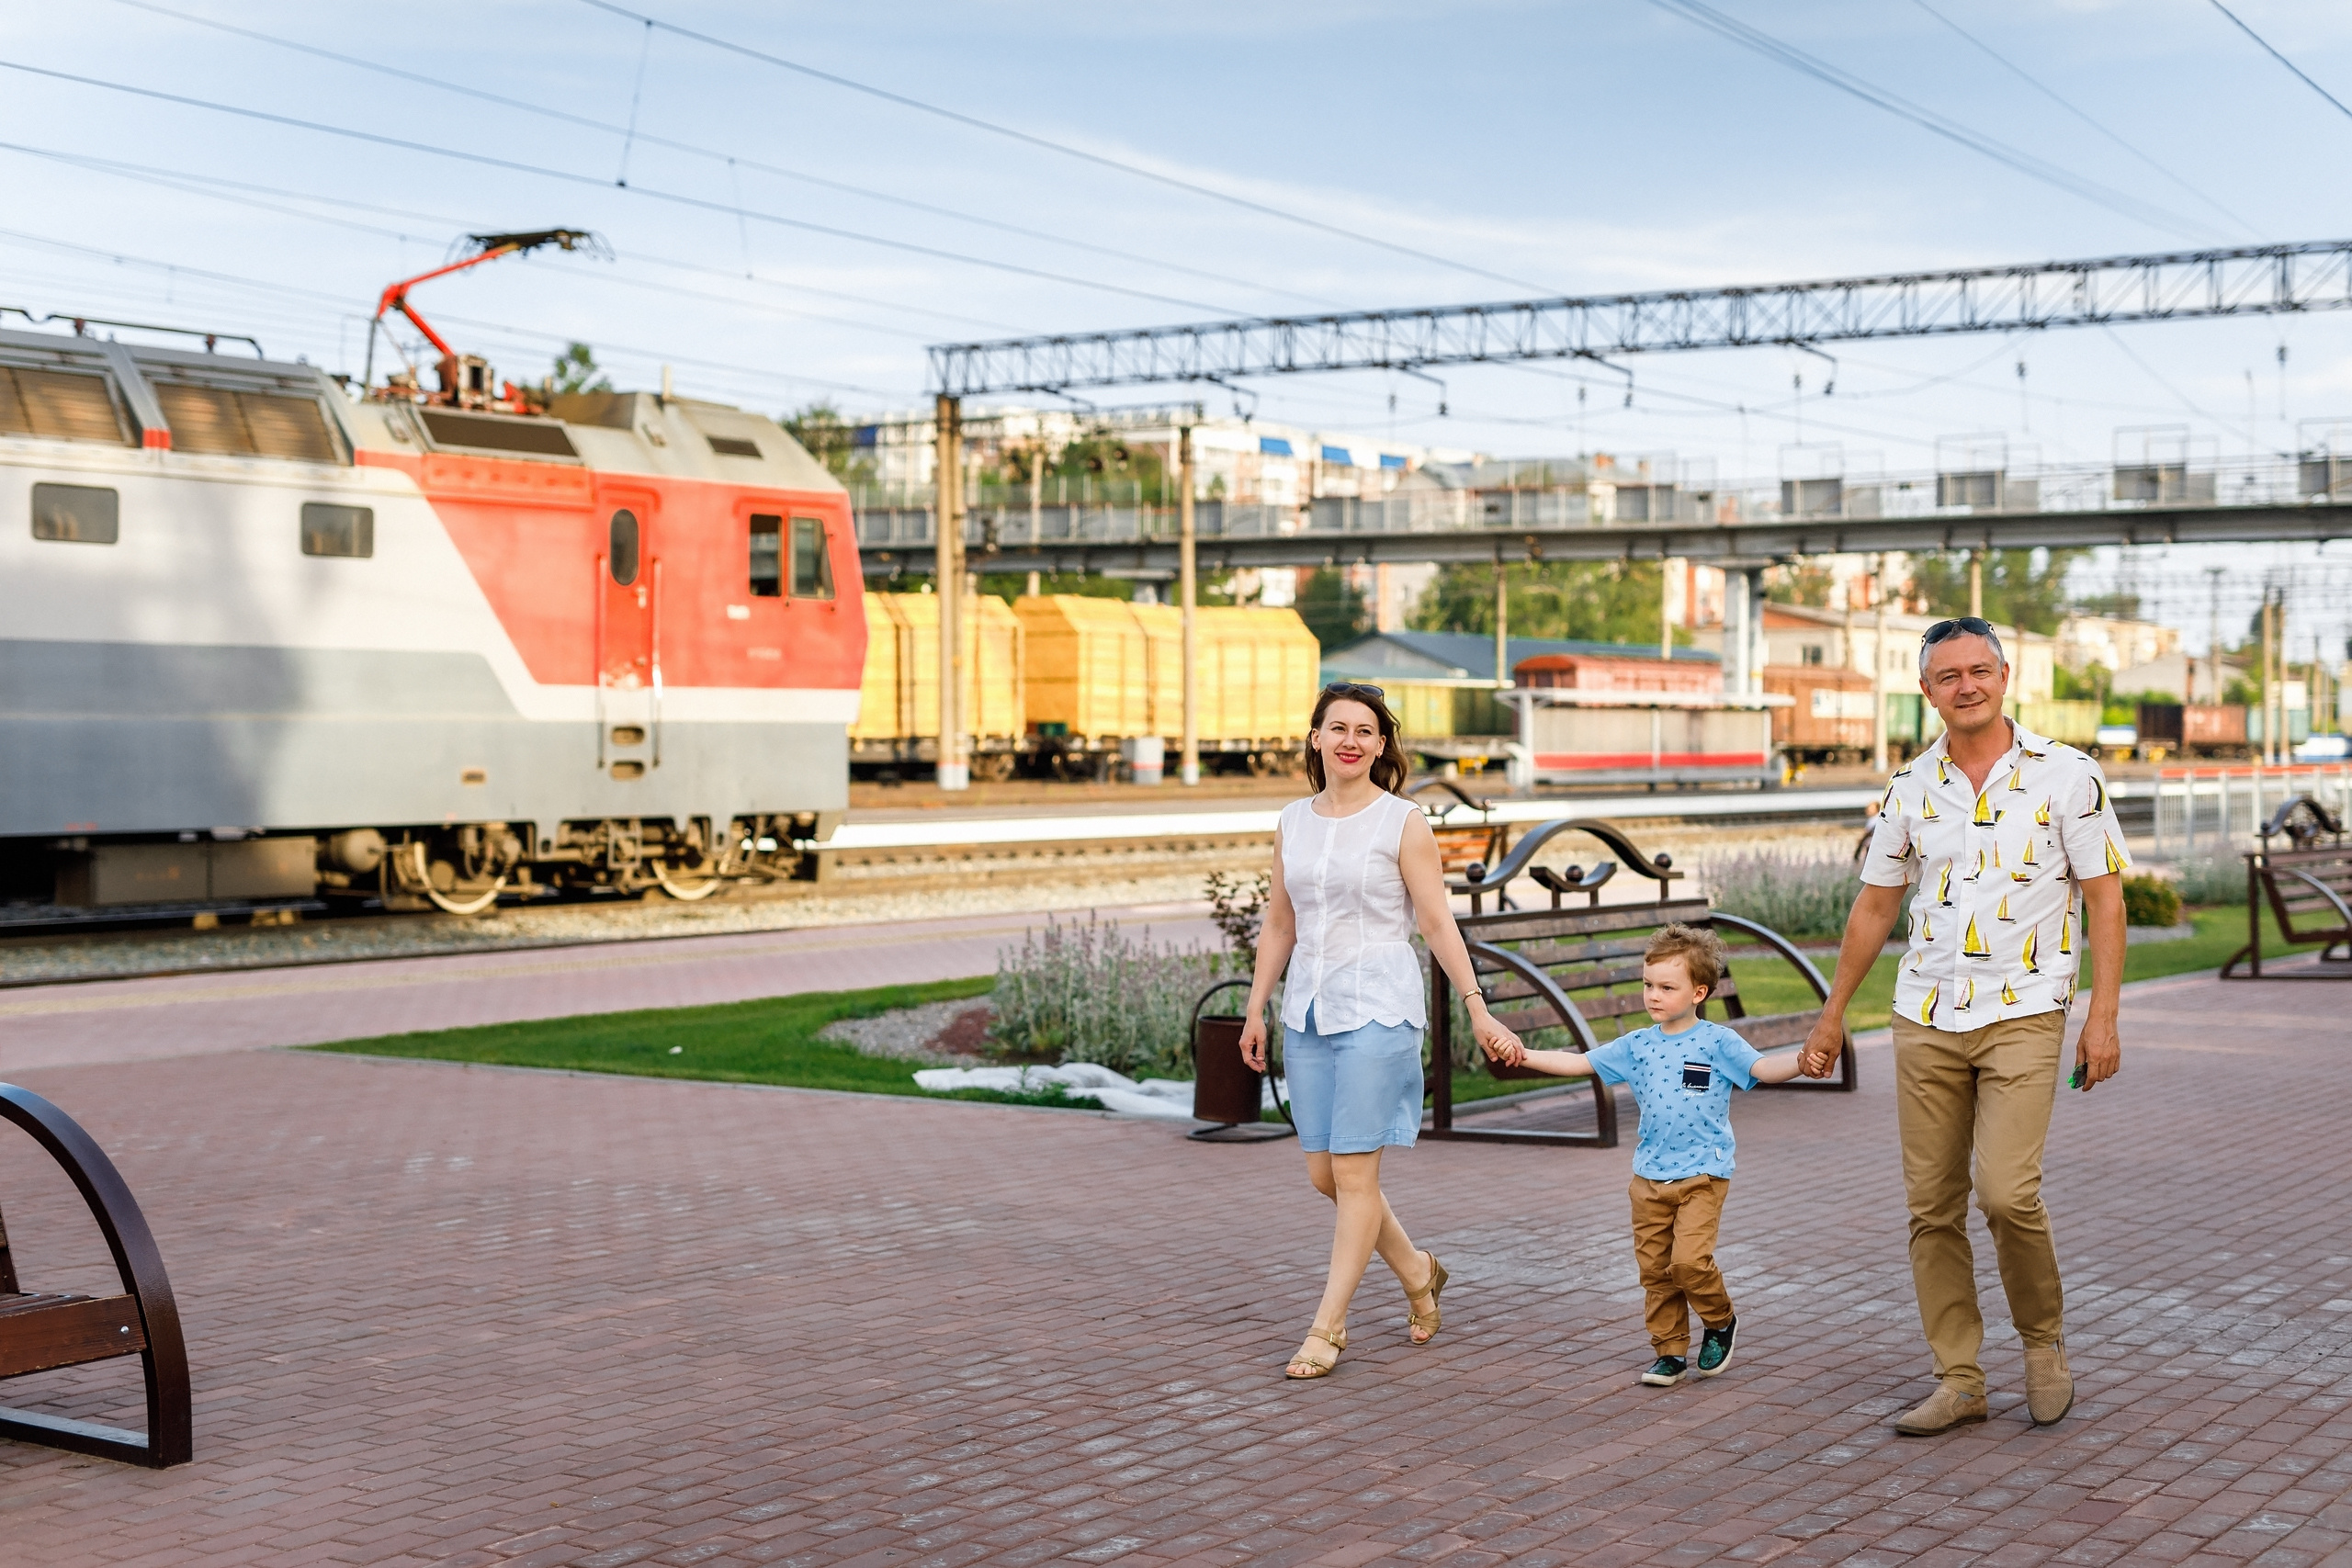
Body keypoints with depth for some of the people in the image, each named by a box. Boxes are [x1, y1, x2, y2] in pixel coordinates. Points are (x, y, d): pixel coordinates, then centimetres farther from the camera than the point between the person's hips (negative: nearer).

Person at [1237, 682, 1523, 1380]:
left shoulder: (1404, 823, -4)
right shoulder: (1293, 823, 10)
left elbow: (1437, 923, -4)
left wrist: (1477, 1010, -9)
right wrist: (1255, 1010, 14)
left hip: (1378, 1012, -5)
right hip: (1308, 1012, 6)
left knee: (1353, 1171, -6)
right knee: (1324, 1175, 8)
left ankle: (1327, 1329, 2)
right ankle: (1417, 1272, 31)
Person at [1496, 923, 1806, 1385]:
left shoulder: (1717, 1043, -6)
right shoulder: (1637, 1046, 6)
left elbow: (1765, 1069, -16)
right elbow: (1578, 1063, 11)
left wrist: (1801, 1062, -36)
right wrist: (1524, 1055, 3)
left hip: (1702, 1174, -5)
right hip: (1650, 1176, 5)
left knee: (1689, 1260, -16)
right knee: (1654, 1268, 6)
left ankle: (1720, 1321, 11)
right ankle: (1671, 1352, 19)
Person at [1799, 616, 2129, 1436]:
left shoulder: (2067, 775, -4)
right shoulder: (1910, 786, 6)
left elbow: (2104, 898, -2)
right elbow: (1875, 904, 15)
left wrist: (2103, 1017, -9)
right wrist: (1832, 1015, 17)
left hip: (2024, 1014, -4)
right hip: (1926, 1019, 4)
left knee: (2006, 1192, -16)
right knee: (1932, 1206, 3)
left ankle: (2043, 1338, 11)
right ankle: (1958, 1382, 13)